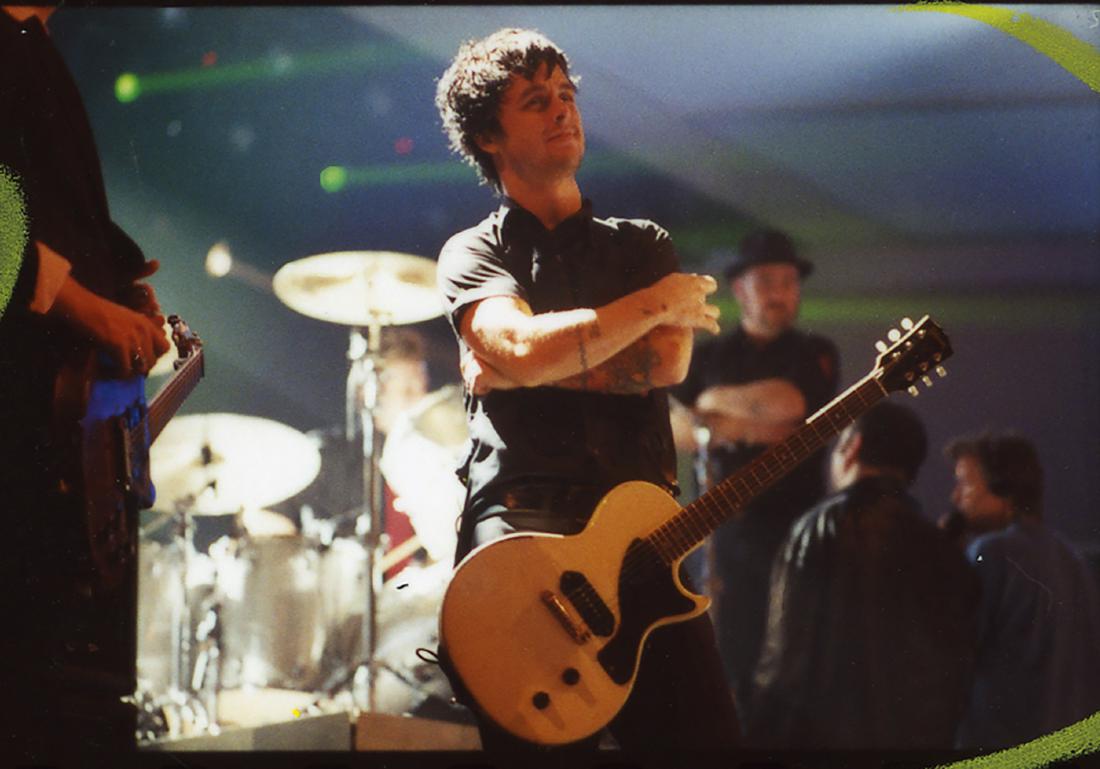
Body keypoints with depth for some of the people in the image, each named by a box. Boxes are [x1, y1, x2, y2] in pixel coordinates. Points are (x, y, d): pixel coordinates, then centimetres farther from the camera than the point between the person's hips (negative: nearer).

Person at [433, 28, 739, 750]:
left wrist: (516, 366, -5)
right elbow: (525, 345, -11)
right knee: (542, 736, -16)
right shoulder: (473, 254, 12)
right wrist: (656, 304, -2)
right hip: (519, 524, -2)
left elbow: (667, 364, 1)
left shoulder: (643, 244, 20)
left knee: (703, 732, -9)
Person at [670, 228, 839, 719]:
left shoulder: (815, 354, 9)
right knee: (736, 656, 0)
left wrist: (715, 402, 0)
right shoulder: (710, 357, 14)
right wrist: (755, 426, -5)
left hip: (798, 526, -2)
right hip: (730, 526, 2)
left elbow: (791, 402, -11)